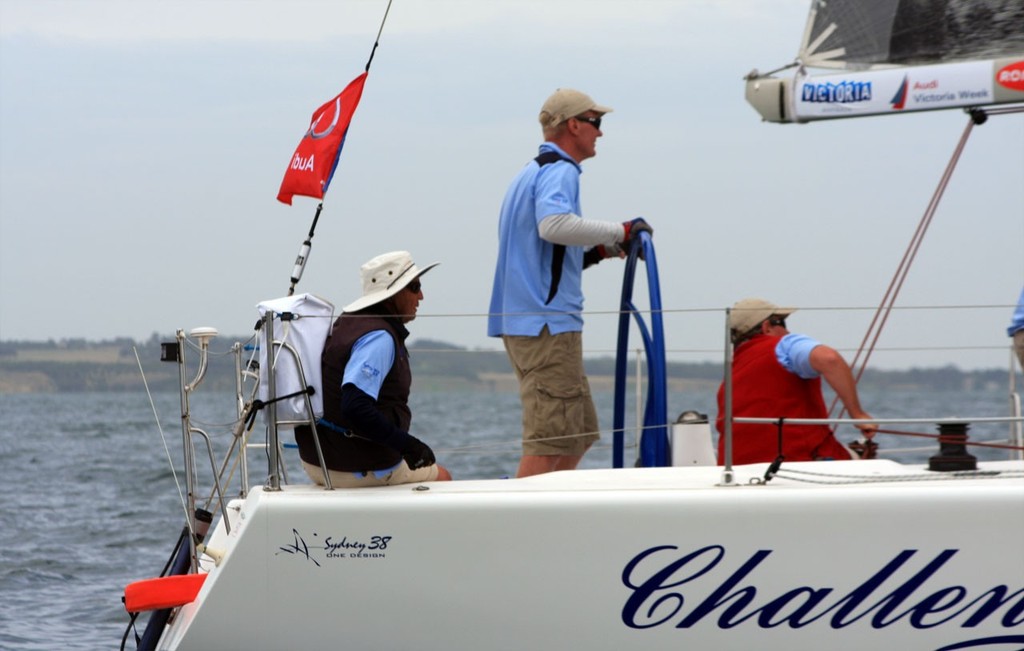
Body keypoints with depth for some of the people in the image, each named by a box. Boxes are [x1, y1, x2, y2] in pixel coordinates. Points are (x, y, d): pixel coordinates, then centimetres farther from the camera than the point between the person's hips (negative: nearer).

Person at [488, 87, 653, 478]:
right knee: (549, 442, -13)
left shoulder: (532, 173, 24)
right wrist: (619, 232, -19)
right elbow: (554, 223, -29)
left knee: (580, 433, 15)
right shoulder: (559, 171, -8)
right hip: (549, 322, -10)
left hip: (523, 321, 10)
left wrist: (596, 252, 18)